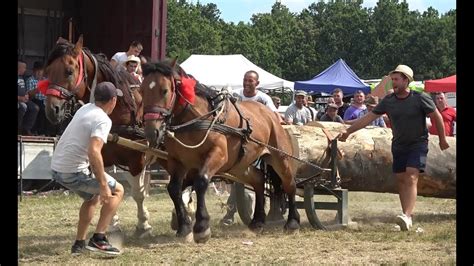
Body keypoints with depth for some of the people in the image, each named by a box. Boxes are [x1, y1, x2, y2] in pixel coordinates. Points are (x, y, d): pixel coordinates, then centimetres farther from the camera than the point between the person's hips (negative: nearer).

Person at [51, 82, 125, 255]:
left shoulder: (85, 108, 11)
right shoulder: (103, 120, -16)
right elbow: (93, 152, -30)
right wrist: (103, 185, -28)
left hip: (57, 168, 9)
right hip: (74, 172, -9)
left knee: (93, 197, 30)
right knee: (117, 190, 7)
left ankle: (79, 244, 29)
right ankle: (98, 239, -3)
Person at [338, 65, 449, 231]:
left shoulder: (420, 99, -12)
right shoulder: (388, 101, -2)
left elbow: (437, 117, -2)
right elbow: (369, 118, 0)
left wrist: (442, 140, 5)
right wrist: (348, 132, -3)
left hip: (417, 144, -5)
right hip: (399, 145, 5)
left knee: (411, 178, -19)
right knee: (401, 180, 3)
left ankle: (407, 216, -31)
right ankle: (407, 217, 7)